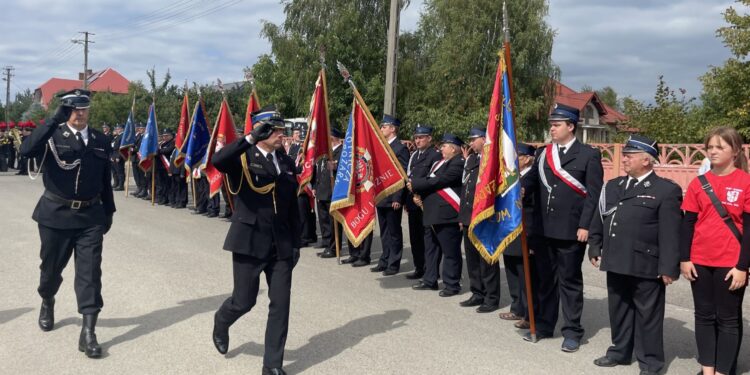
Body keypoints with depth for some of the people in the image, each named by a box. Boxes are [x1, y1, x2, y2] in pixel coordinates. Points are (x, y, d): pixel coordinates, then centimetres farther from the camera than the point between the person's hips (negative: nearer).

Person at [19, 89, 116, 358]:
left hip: (90, 216, 2)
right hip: (56, 214, -1)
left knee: (90, 271, -4)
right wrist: (55, 120, -31)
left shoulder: (100, 140, 5)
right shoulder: (53, 135, -5)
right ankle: (47, 303, 48)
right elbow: (27, 150, -26)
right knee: (51, 267, 15)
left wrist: (108, 211, 14)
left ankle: (88, 333, -2)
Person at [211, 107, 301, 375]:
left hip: (281, 244, 4)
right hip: (249, 241, -4)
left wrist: (295, 243, 10)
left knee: (281, 304, 2)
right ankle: (221, 322, 40)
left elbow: (292, 207, 12)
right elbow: (217, 161, -30)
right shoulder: (243, 157, -6)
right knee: (244, 301, 4)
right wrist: (250, 139, -32)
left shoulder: (287, 163, 9)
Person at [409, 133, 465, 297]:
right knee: (431, 249, 17)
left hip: (447, 215, -10)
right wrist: (418, 194, -2)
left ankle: (452, 285, 8)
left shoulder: (458, 163, -12)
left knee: (450, 251, -1)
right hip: (433, 213, 10)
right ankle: (430, 281, 27)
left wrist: (414, 184, -13)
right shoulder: (440, 163, 18)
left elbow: (439, 181, -19)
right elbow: (429, 180, 17)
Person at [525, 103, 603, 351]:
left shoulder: (589, 155, -3)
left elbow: (594, 194, -8)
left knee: (570, 281, 5)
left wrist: (585, 226, -15)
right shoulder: (543, 154, 12)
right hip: (545, 229, 5)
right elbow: (533, 183, 9)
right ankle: (544, 325, 26)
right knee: (545, 279, 14)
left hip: (571, 230, -5)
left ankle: (572, 331, 16)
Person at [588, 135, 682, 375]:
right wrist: (595, 249, 16)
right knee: (618, 310, 17)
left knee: (648, 315, 6)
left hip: (646, 267, -6)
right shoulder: (613, 186, 12)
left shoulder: (667, 190, -7)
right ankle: (620, 351, 34)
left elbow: (671, 233, -11)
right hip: (616, 263, 6)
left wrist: (668, 268, -14)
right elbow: (599, 220, 18)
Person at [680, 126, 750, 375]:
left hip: (730, 265, -3)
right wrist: (684, 258, 0)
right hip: (700, 262, 4)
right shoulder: (698, 183, 4)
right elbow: (688, 223, 6)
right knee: (704, 316, 12)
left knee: (728, 319, 7)